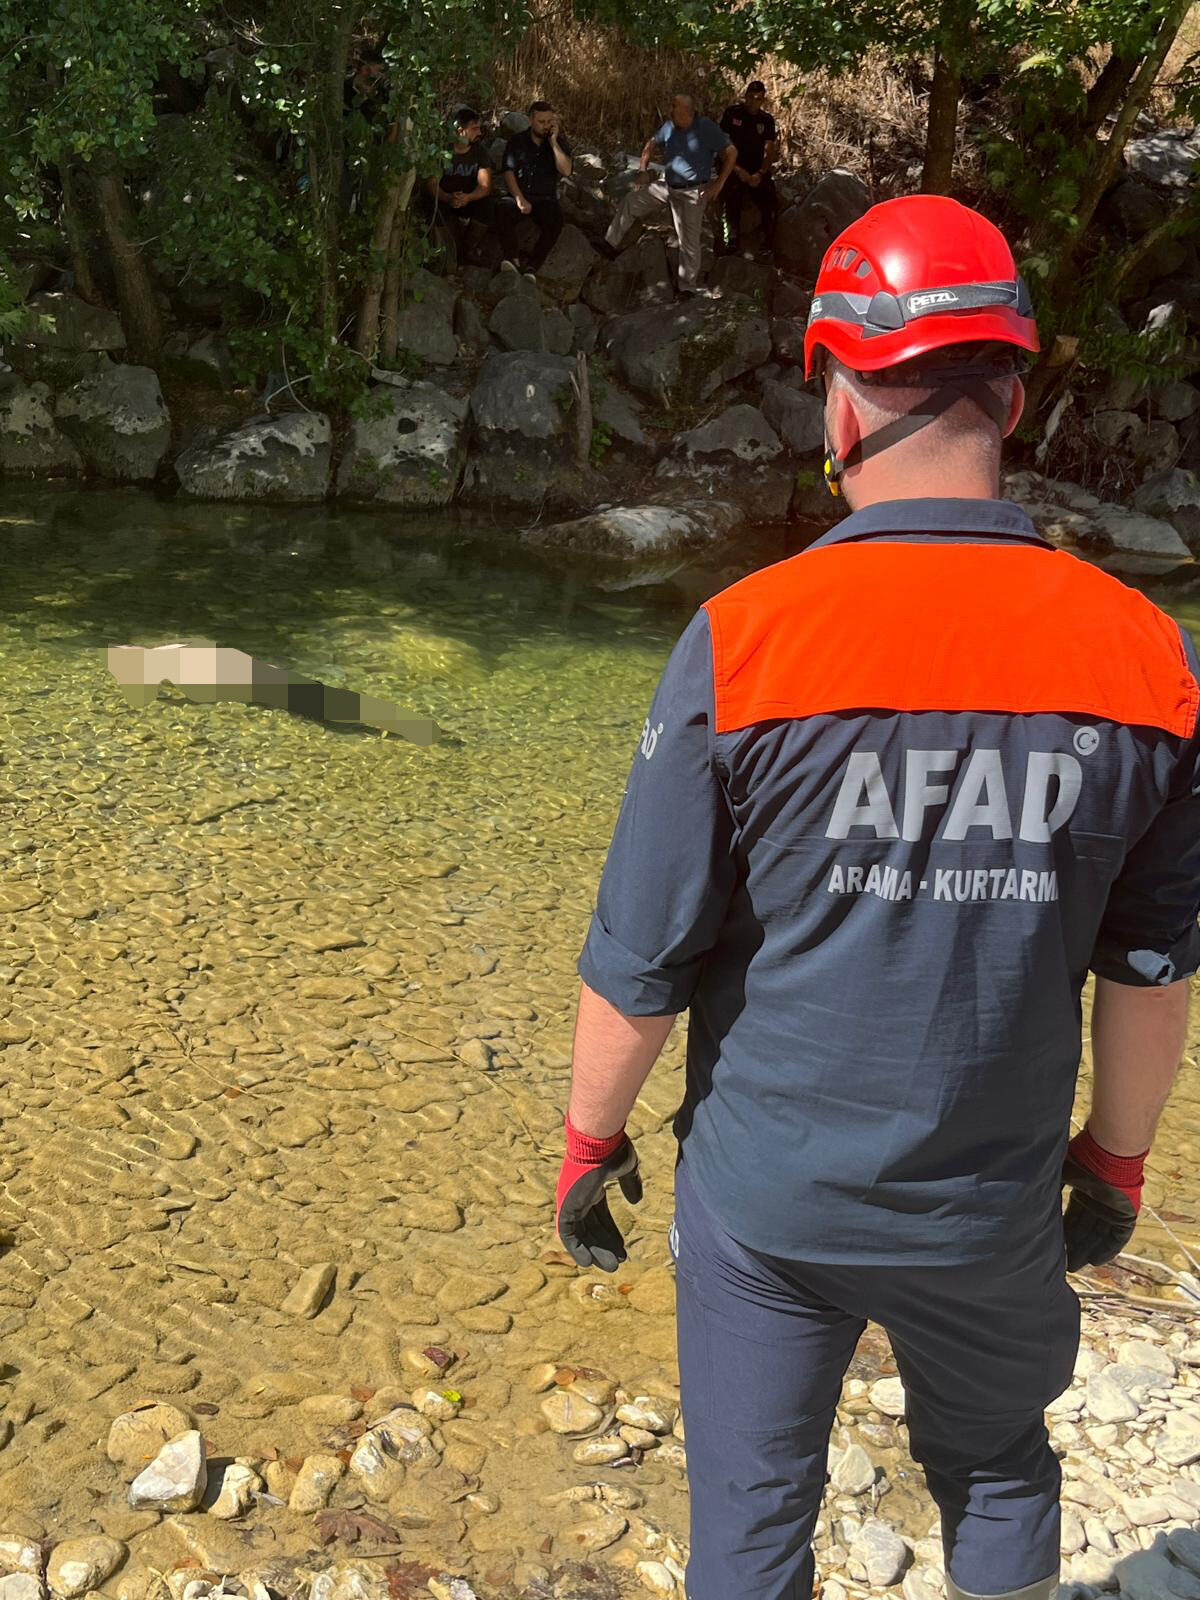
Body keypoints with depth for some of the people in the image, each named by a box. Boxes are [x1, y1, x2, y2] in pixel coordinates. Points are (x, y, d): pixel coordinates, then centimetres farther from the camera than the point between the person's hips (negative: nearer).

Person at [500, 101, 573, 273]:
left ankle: (533, 267, -31)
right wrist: (520, 200, -17)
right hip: (518, 195, 0)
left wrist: (554, 142, -13)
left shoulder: (559, 143, 8)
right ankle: (512, 259, -27)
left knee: (556, 220, -33)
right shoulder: (517, 141, 6)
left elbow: (566, 171, -8)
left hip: (545, 200, 0)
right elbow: (508, 172, -3)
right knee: (503, 209, -34)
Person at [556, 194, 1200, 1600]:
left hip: (765, 1202, -2)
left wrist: (590, 1139, 4)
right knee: (999, 1478, 29)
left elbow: (639, 964, -13)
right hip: (994, 1209, 2)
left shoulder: (740, 640, -19)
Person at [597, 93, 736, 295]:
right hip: (667, 186, 6)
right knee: (630, 201, 4)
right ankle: (609, 244, 10)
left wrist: (719, 183, -16)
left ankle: (688, 287, 8)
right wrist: (643, 169, 7)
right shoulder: (669, 126, 0)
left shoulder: (706, 127, -16)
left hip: (692, 193, -6)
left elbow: (731, 152, -13)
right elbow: (652, 144, 18)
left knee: (689, 240, -2)